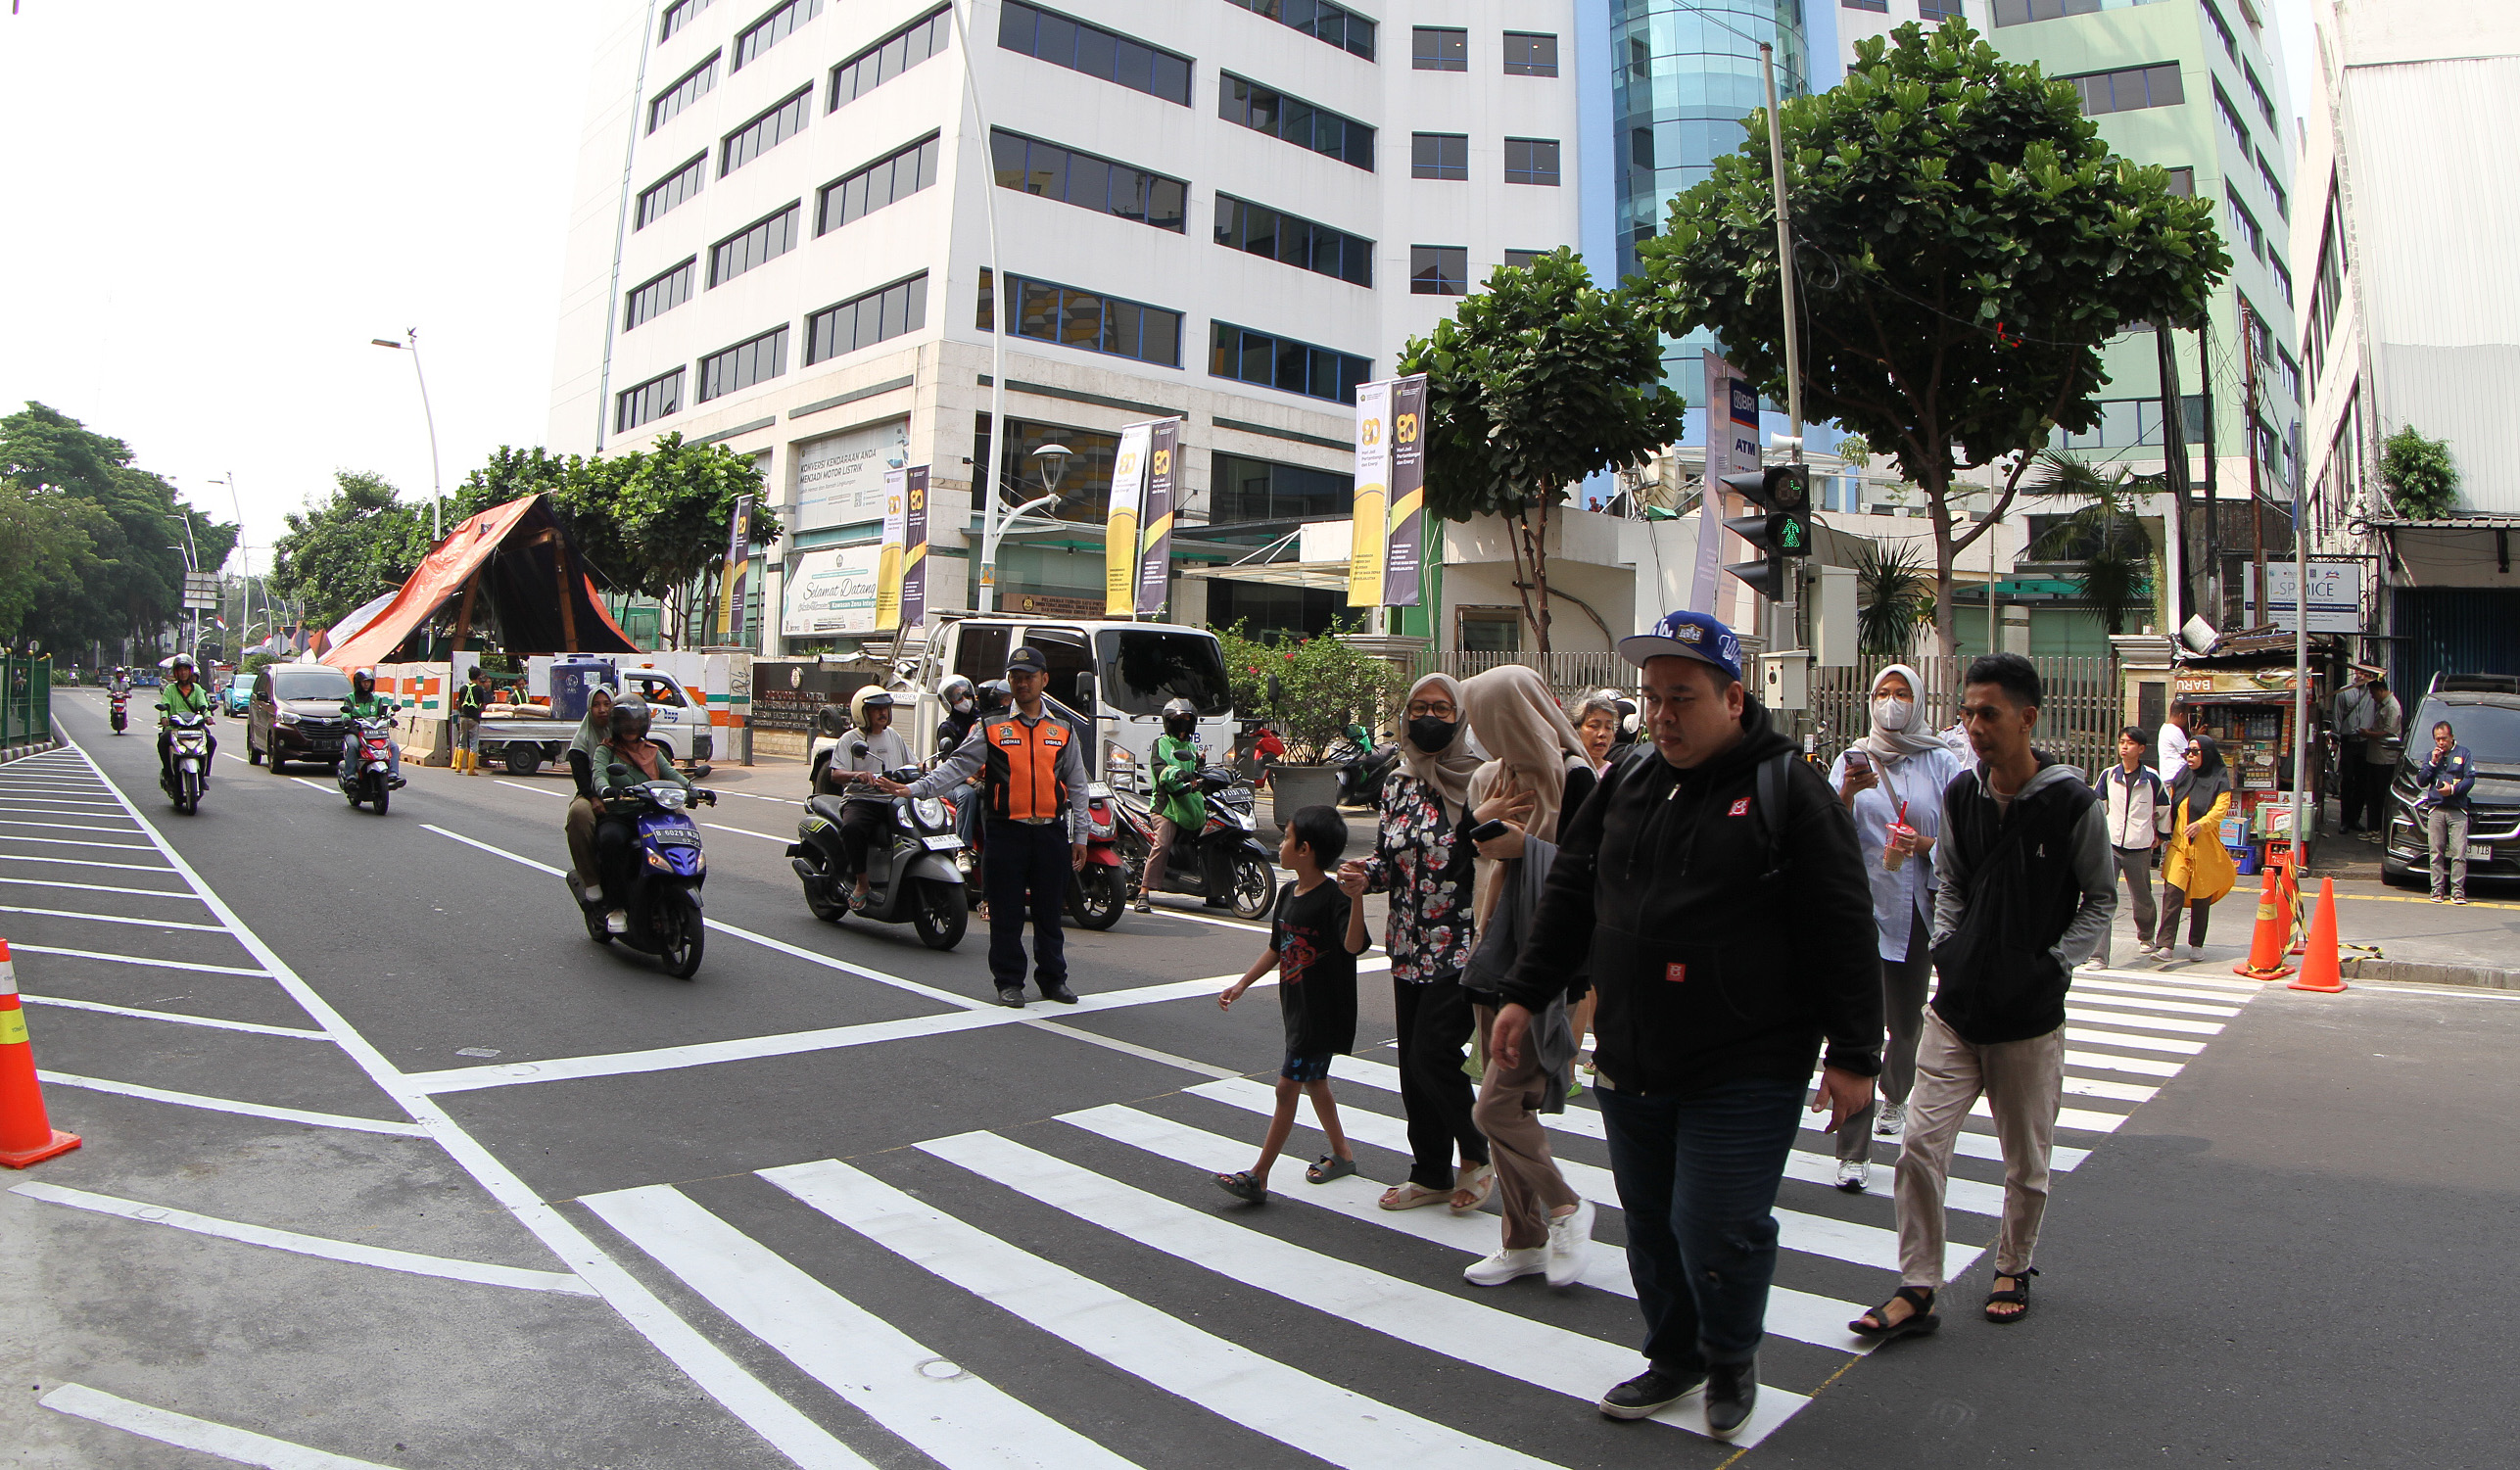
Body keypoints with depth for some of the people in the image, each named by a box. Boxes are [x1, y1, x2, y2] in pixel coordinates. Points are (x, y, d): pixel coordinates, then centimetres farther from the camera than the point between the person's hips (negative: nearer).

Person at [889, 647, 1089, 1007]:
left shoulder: (1064, 731, 11)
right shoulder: (991, 730, 7)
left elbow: (1077, 788, 12)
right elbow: (957, 767, -1)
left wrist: (1079, 837, 8)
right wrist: (913, 788, -14)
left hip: (1051, 832, 1)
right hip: (1006, 831, -1)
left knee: (1049, 912, 8)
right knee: (1006, 913, 3)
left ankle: (1053, 979, 21)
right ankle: (1009, 981, 15)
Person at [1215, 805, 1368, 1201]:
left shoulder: (1334, 897, -20)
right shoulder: (1288, 894, 6)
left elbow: (1353, 945, -35)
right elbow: (1276, 949, 17)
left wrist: (1357, 900, -48)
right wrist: (1241, 985, 17)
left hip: (1323, 1012, -9)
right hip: (1296, 1006, 9)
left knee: (1288, 1086, -5)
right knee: (1313, 1082, 19)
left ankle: (1258, 1176, 2)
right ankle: (1342, 1154, 36)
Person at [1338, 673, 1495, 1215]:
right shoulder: (1397, 781, 10)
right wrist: (1364, 870, -3)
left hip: (1460, 946, -6)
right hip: (1409, 946, 6)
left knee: (1434, 1054, -8)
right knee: (1412, 1060, 11)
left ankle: (1477, 1157, 19)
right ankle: (1430, 1174, 28)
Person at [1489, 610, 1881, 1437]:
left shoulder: (1787, 788, -8)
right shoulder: (1626, 786, 8)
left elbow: (1844, 929, -8)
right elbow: (1571, 896, 15)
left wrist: (1854, 1054, -9)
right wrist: (1525, 995, 12)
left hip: (1745, 1072, -5)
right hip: (1631, 1061, 5)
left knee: (1715, 1229, -3)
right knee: (1650, 1222, 15)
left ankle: (1732, 1360, 27)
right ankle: (1674, 1357, 38)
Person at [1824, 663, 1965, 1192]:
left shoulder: (1941, 763, 4)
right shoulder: (1852, 758, 5)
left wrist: (1923, 843, -16)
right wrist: (1846, 795, -21)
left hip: (1916, 907, 1)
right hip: (1860, 904, -1)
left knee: (1907, 1019, 14)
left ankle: (1896, 1098, 45)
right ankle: (1854, 1151, -7)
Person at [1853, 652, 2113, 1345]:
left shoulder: (2073, 803, -8)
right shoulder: (1960, 795, 3)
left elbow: (2101, 901, 1)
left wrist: (2053, 962, -10)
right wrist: (1945, 944, 2)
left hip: (2031, 1019, -3)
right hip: (1955, 1008, 3)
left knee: (2026, 1163, 13)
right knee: (1920, 1144, -3)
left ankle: (2013, 1268, 37)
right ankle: (1917, 1291, 6)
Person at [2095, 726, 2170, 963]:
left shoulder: (2151, 778, -1)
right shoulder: (2108, 775, 3)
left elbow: (2163, 809, 14)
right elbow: (2098, 806, 15)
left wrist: (2160, 835, 20)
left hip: (2139, 849, 0)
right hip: (2110, 846, 0)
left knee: (2142, 899, 12)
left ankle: (2145, 937, 45)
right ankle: (2099, 957, -15)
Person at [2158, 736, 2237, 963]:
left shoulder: (2220, 781, -1)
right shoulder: (2181, 777, 11)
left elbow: (2221, 809, -15)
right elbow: (2170, 808, 15)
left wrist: (2200, 824, -32)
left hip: (2205, 848, -2)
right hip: (2178, 845, 2)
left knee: (2201, 898, 6)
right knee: (2172, 893, -11)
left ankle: (2197, 945, 20)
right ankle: (2164, 945, -17)